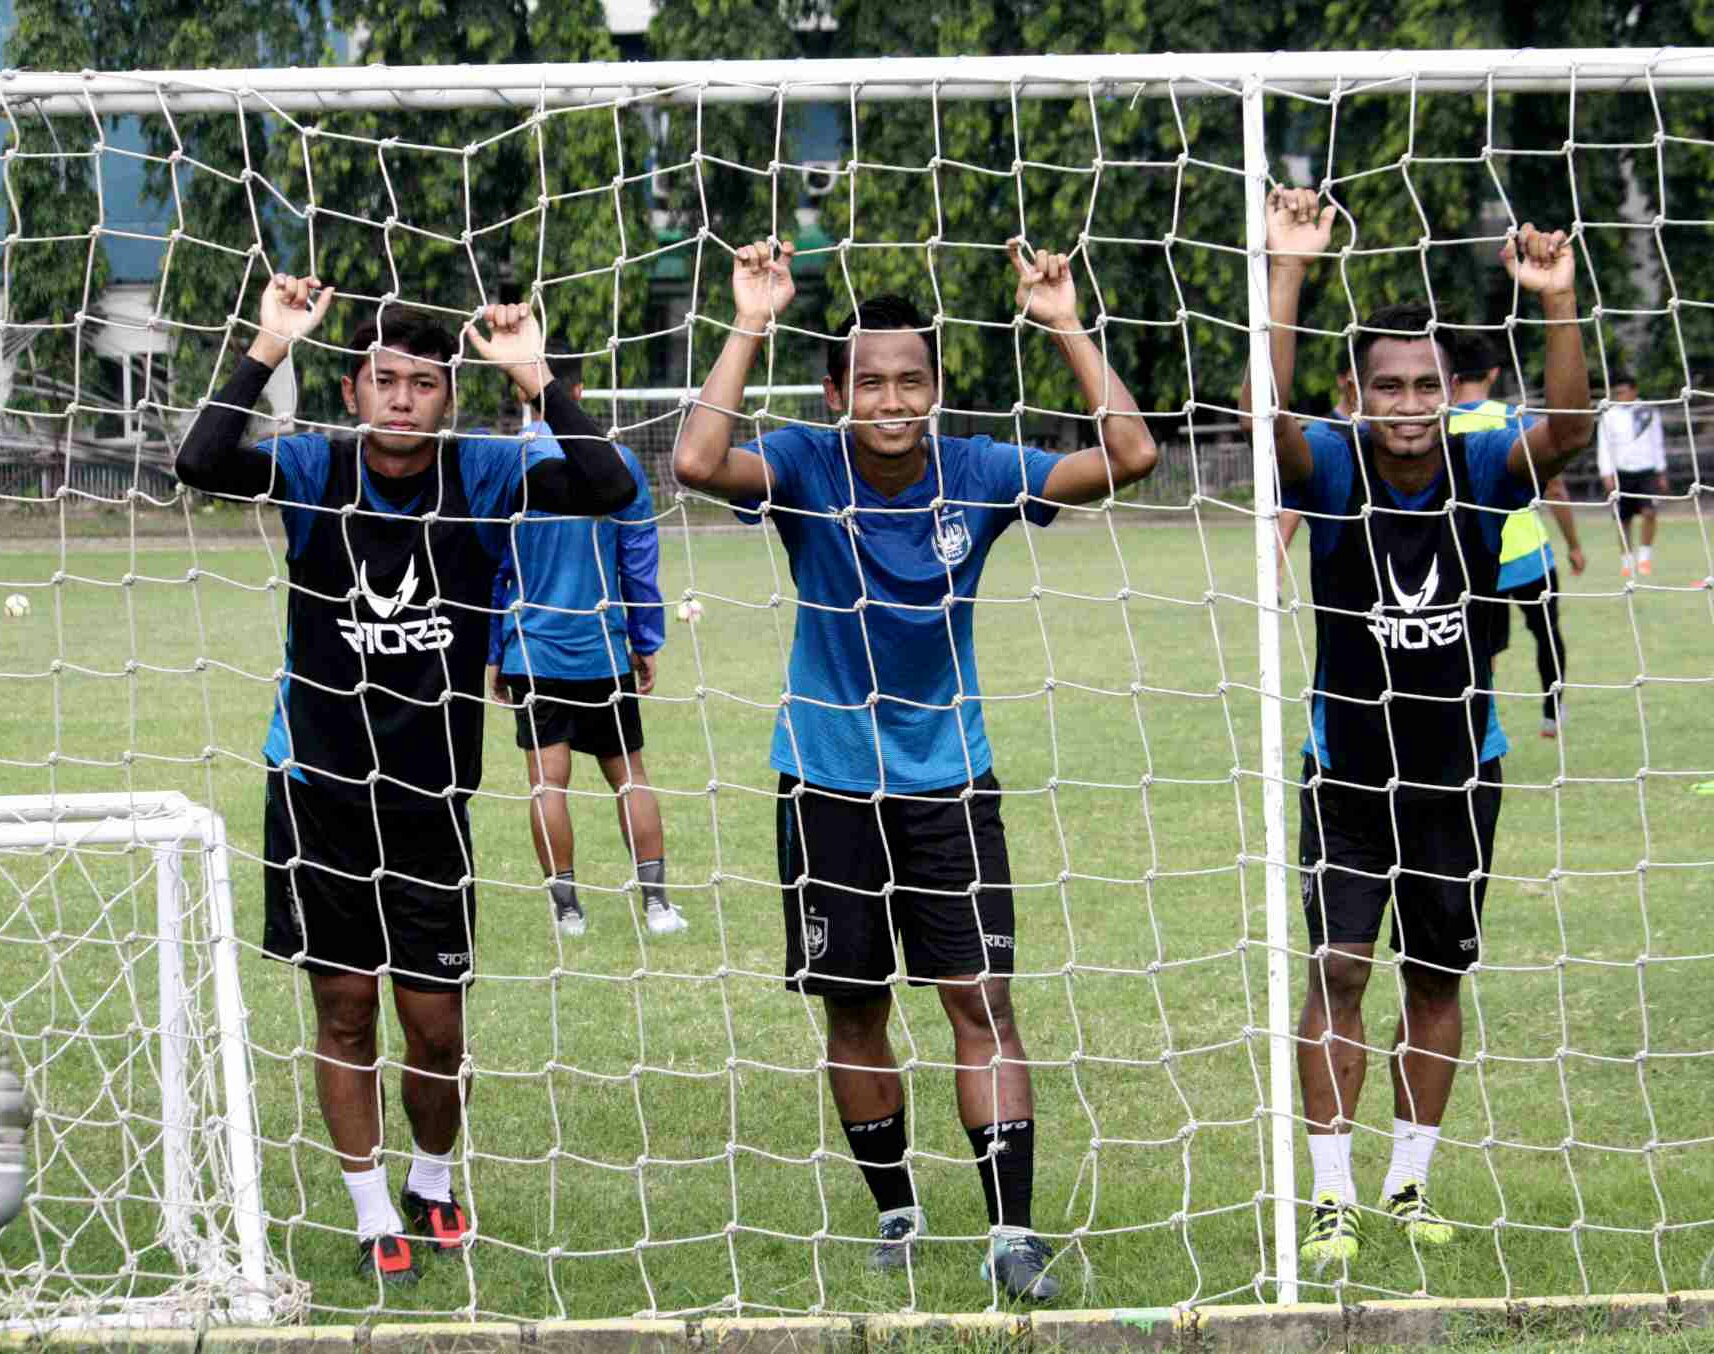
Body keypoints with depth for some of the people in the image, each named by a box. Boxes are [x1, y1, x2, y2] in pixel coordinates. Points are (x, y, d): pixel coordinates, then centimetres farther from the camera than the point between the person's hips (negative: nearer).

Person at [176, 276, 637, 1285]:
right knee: (346, 1007, 6)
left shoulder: (483, 475, -6)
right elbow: (202, 464, -26)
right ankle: (377, 1223, 20)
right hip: (321, 790, 0)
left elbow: (609, 488, -21)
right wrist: (269, 349, -31)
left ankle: (432, 1186, 33)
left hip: (433, 797, 0)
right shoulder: (317, 471, -8)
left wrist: (533, 377, -27)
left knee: (437, 1024, 5)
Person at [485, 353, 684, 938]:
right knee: (629, 774, 10)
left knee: (548, 779, 2)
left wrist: (493, 653, 7)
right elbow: (640, 561, 1)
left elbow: (492, 568, -1)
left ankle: (566, 906, 2)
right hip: (605, 650, 2)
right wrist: (647, 644, 10)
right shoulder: (618, 463, -3)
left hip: (533, 650, -2)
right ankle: (656, 902, 7)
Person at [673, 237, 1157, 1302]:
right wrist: (750, 328, -30)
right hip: (831, 777, 0)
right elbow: (700, 463, -30)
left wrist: (1067, 326, -18)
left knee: (984, 1001, -8)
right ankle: (896, 1212, 26)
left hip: (949, 778, 0)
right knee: (854, 1009, 8)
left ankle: (1012, 1234, -10)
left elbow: (1130, 455, -13)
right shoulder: (807, 468, -10)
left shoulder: (975, 474, -6)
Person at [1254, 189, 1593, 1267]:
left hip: (1460, 768, 2)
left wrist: (1559, 305, -42)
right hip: (1348, 767, -2)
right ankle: (1334, 1196, -3)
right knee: (1339, 969, -9)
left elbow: (1571, 427, -27)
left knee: (1438, 976, 10)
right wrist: (1288, 271, -42)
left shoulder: (1480, 470, -10)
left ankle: (1412, 1180, 23)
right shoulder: (1333, 472, -13)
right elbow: (1268, 413, -32)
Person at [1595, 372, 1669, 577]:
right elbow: (1603, 447, -1)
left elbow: (1658, 443, 13)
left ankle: (1645, 556, -4)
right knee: (1624, 520, 3)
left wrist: (1661, 473, 15)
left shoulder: (1648, 412, 4)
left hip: (1647, 471, 0)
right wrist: (1607, 475, -9)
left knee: (1649, 512, -17)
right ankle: (1626, 561, 16)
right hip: (1622, 473, 0)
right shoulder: (1609, 415, 0)